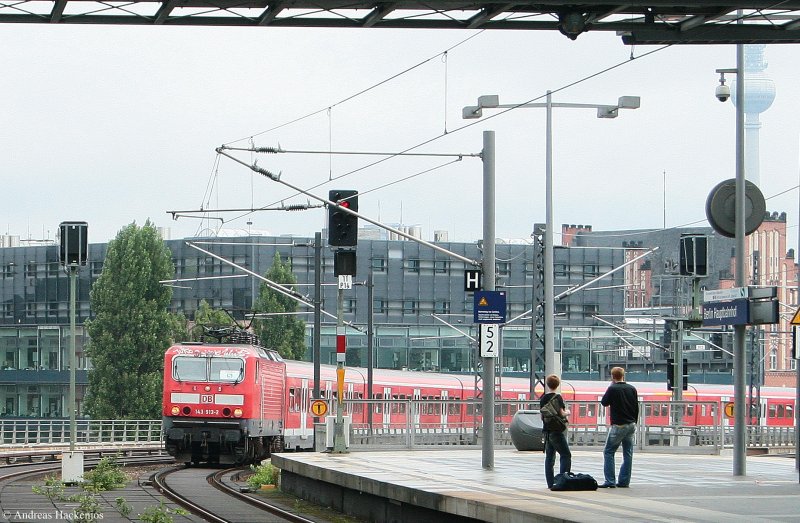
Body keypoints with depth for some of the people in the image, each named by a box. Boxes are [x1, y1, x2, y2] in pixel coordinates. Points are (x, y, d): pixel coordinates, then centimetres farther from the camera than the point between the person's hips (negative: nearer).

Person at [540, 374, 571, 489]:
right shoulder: (558, 397, -11)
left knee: (549, 457, 10)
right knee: (565, 455, -3)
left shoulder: (543, 398, 8)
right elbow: (561, 413, -18)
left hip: (547, 431, 7)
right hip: (557, 431, -7)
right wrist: (567, 412, 3)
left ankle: (550, 483, 8)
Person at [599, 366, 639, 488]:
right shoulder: (632, 389, 5)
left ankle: (610, 481, -7)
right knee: (628, 453, 9)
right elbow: (636, 407, 10)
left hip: (618, 425, -6)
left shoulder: (613, 389, -12)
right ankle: (624, 481, 9)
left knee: (609, 453, 1)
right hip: (631, 425, 6)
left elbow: (604, 403, 1)